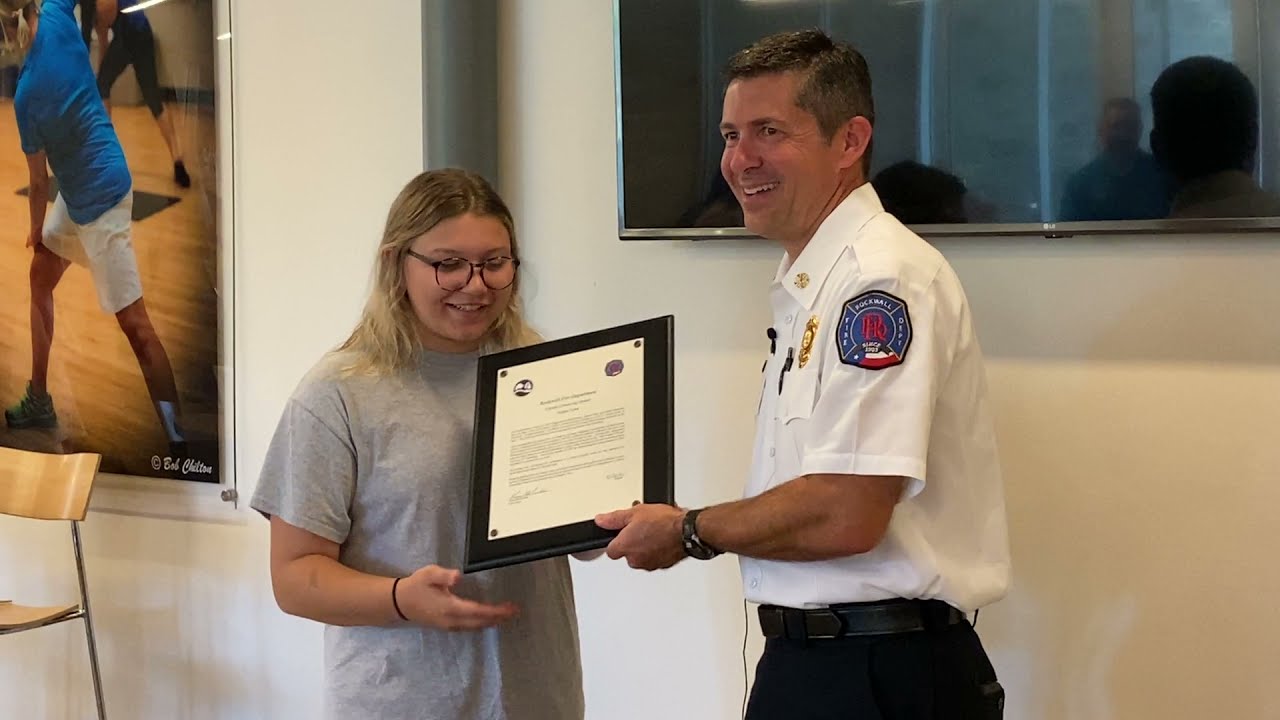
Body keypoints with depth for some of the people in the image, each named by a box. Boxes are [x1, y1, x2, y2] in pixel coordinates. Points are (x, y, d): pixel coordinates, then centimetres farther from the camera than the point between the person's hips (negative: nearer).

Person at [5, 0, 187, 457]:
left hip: (101, 196, -9)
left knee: (134, 322, -10)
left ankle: (179, 437, -10)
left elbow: (38, 183, -9)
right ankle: (39, 400, 31)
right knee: (40, 279, 21)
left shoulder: (26, 96, -23)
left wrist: (36, 233, 7)